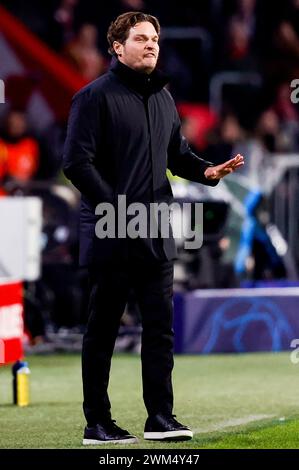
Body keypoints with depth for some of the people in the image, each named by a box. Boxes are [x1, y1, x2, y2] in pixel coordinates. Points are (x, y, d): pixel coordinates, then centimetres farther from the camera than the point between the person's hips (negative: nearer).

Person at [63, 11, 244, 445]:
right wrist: (116, 208, -19)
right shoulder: (96, 96, -8)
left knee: (160, 326, 5)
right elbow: (77, 161, -14)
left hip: (156, 236, 7)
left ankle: (160, 417, 10)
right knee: (102, 330, 2)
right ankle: (97, 423, 8)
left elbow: (177, 153, 23)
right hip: (111, 236, -6)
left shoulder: (163, 97, 14)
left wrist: (206, 170, 2)